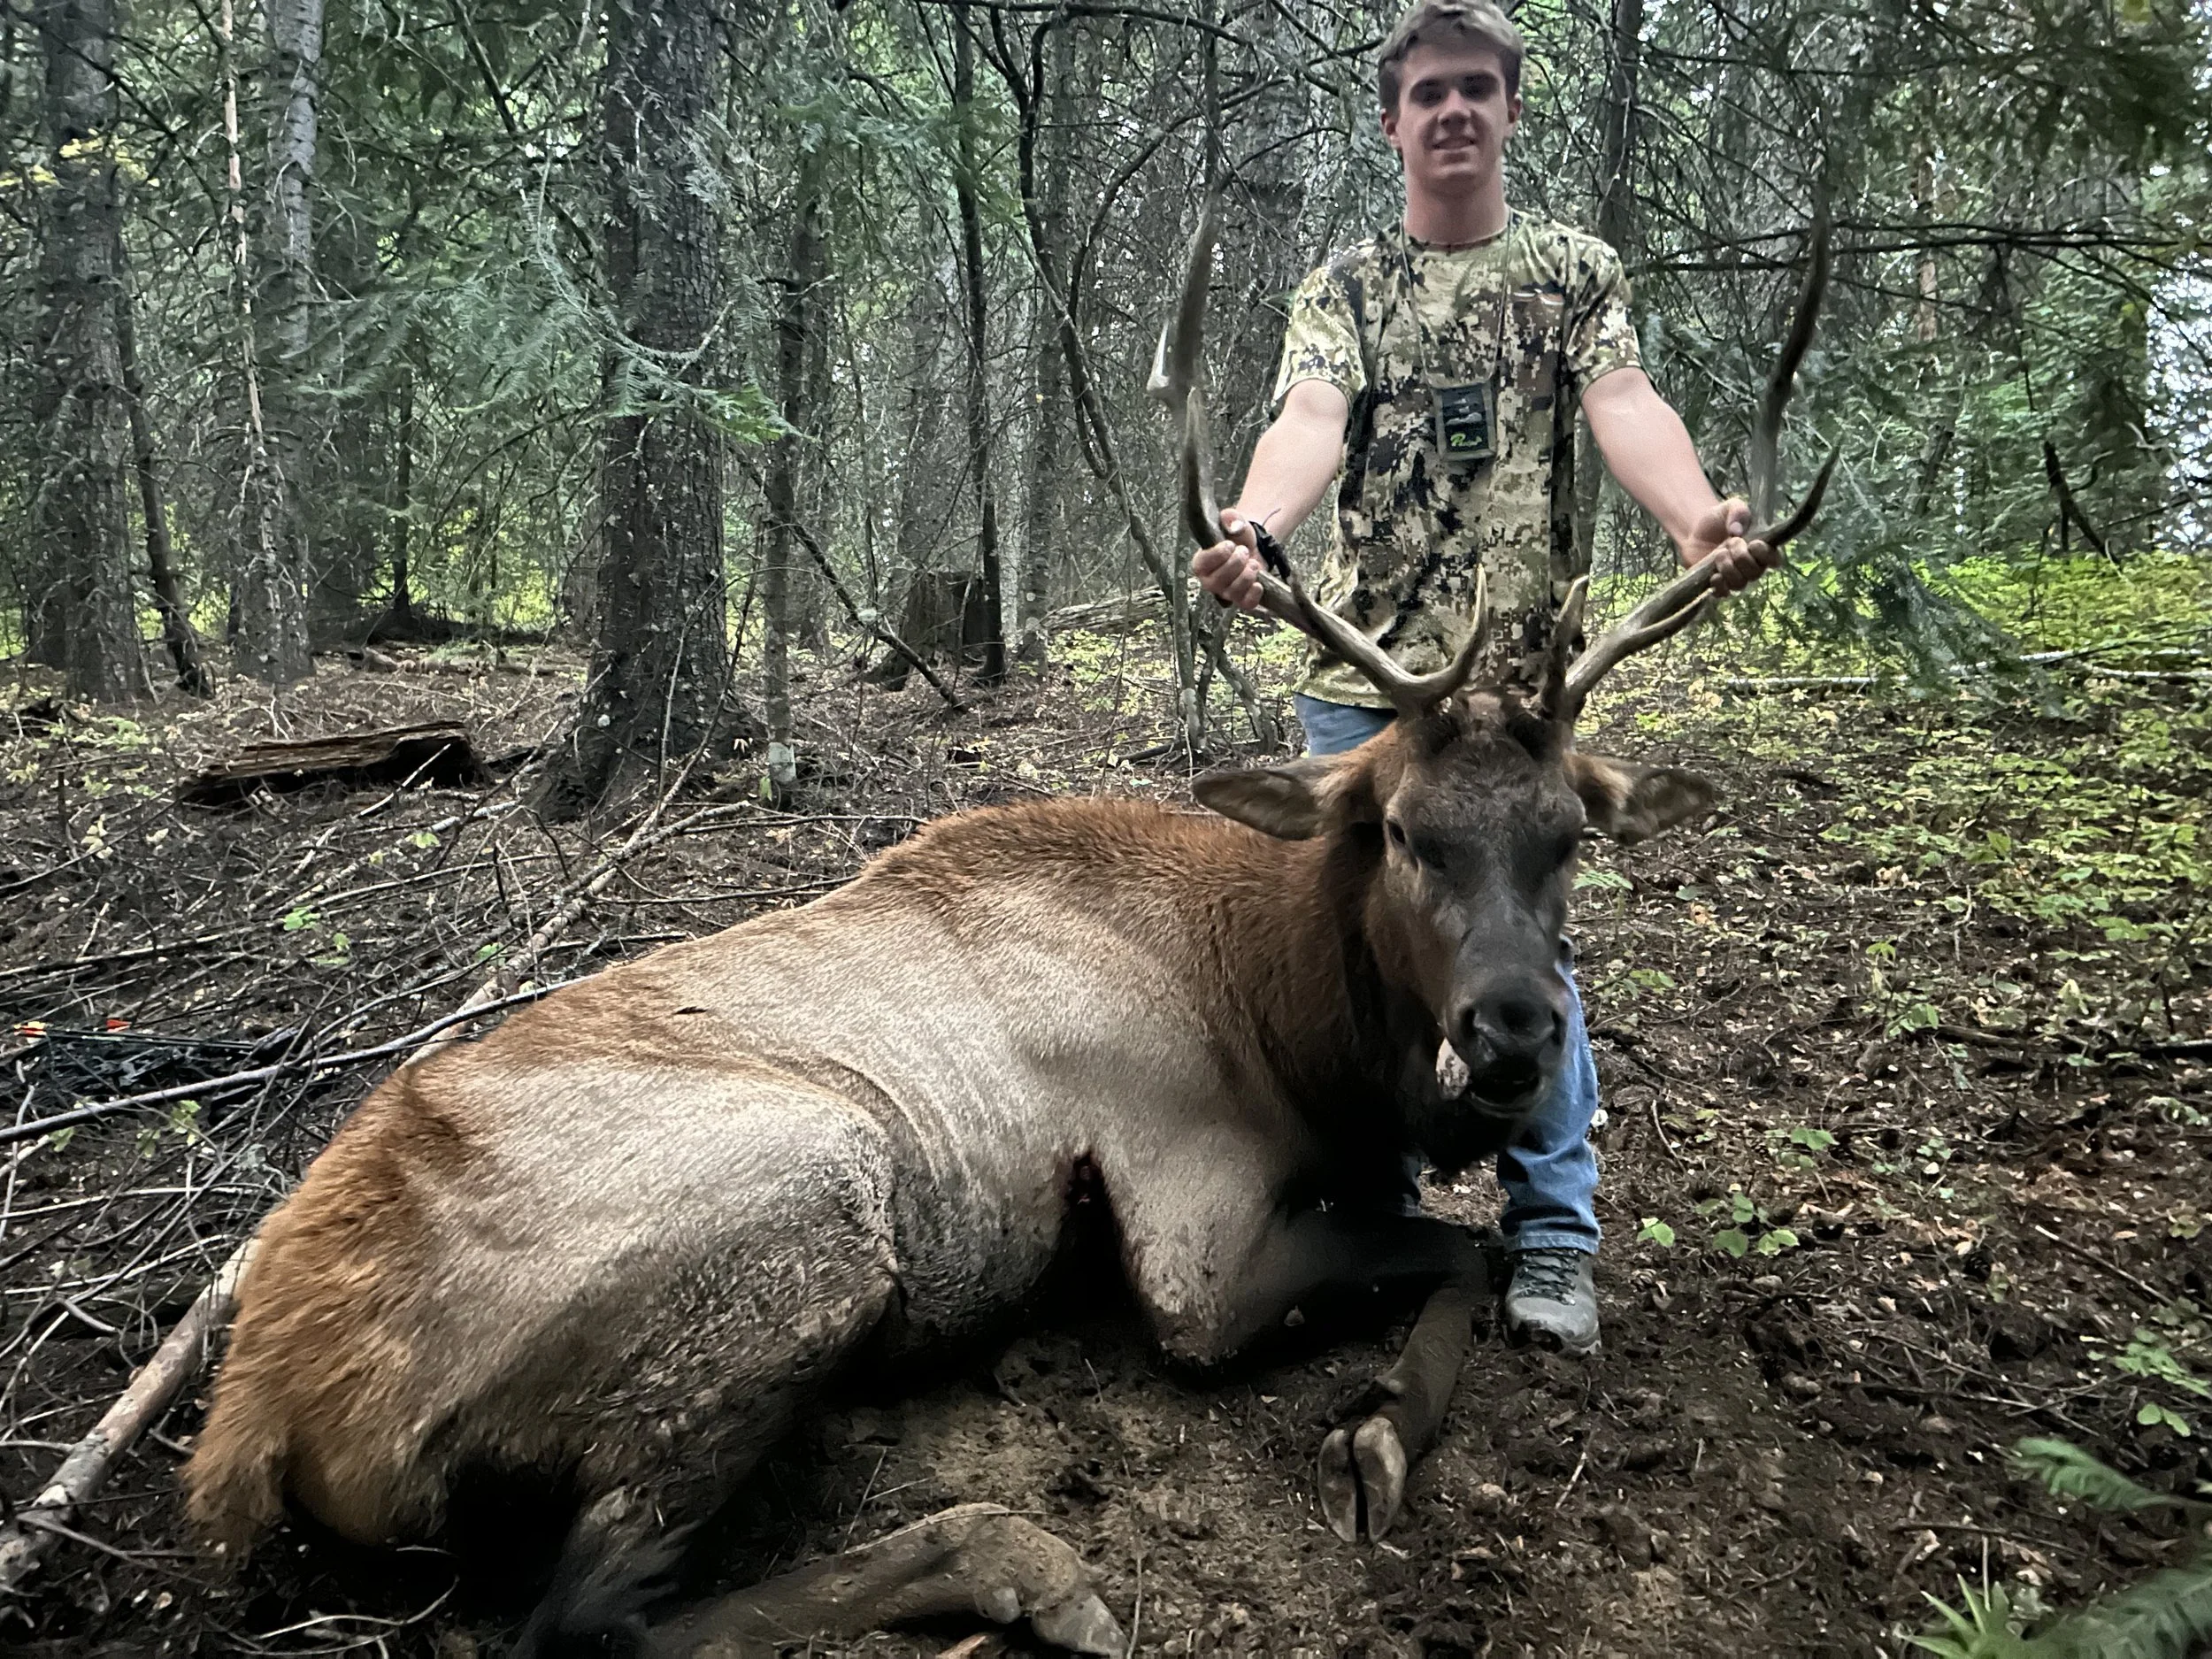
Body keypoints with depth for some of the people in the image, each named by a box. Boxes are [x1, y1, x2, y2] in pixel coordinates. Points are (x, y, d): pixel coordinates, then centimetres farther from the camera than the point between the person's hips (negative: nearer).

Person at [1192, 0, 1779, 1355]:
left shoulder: (1576, 270, 10)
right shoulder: (1345, 287, 10)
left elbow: (1624, 404, -9)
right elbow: (1312, 419, -10)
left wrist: (1698, 519, -32)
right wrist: (1254, 529, -34)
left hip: (1522, 675, -1)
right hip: (1362, 671, 1)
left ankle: (1554, 1232, 11)